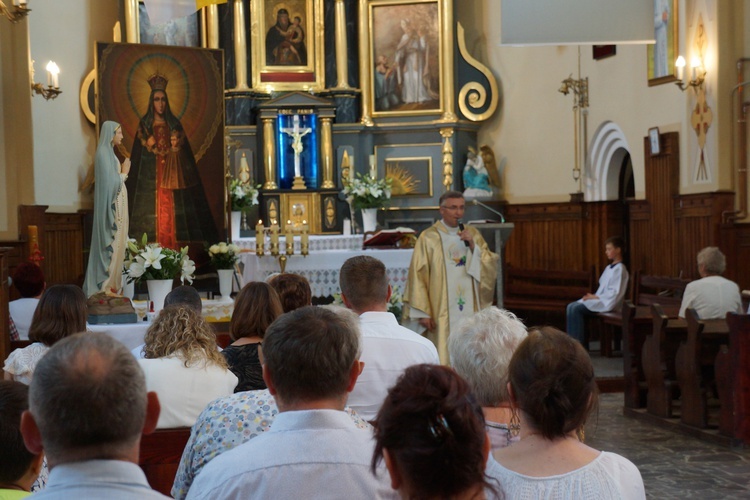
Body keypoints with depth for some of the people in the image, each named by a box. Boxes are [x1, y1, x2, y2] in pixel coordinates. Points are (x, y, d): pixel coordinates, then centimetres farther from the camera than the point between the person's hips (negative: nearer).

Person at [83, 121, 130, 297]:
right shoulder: (103, 153, -15)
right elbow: (110, 183, -19)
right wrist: (124, 173, -6)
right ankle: (106, 285, -4)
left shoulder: (109, 152, 15)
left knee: (116, 244, 11)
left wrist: (123, 173, 7)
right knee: (110, 245, -7)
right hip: (110, 207, -10)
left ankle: (111, 283, 16)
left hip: (116, 207, 10)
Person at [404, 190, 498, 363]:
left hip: (471, 309, 4)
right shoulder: (428, 238, -3)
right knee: (445, 356, -6)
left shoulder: (473, 234, 11)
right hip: (443, 314, -4)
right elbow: (418, 277, -5)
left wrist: (473, 246, -9)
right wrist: (423, 312, -9)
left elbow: (491, 267, 6)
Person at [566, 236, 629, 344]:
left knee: (576, 309, -24)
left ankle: (578, 342, -19)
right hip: (599, 300, 9)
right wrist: (593, 296, 1)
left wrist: (595, 297, -14)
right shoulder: (609, 268, 18)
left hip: (607, 303, -9)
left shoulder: (620, 269, -10)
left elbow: (615, 293, -17)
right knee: (571, 306, -8)